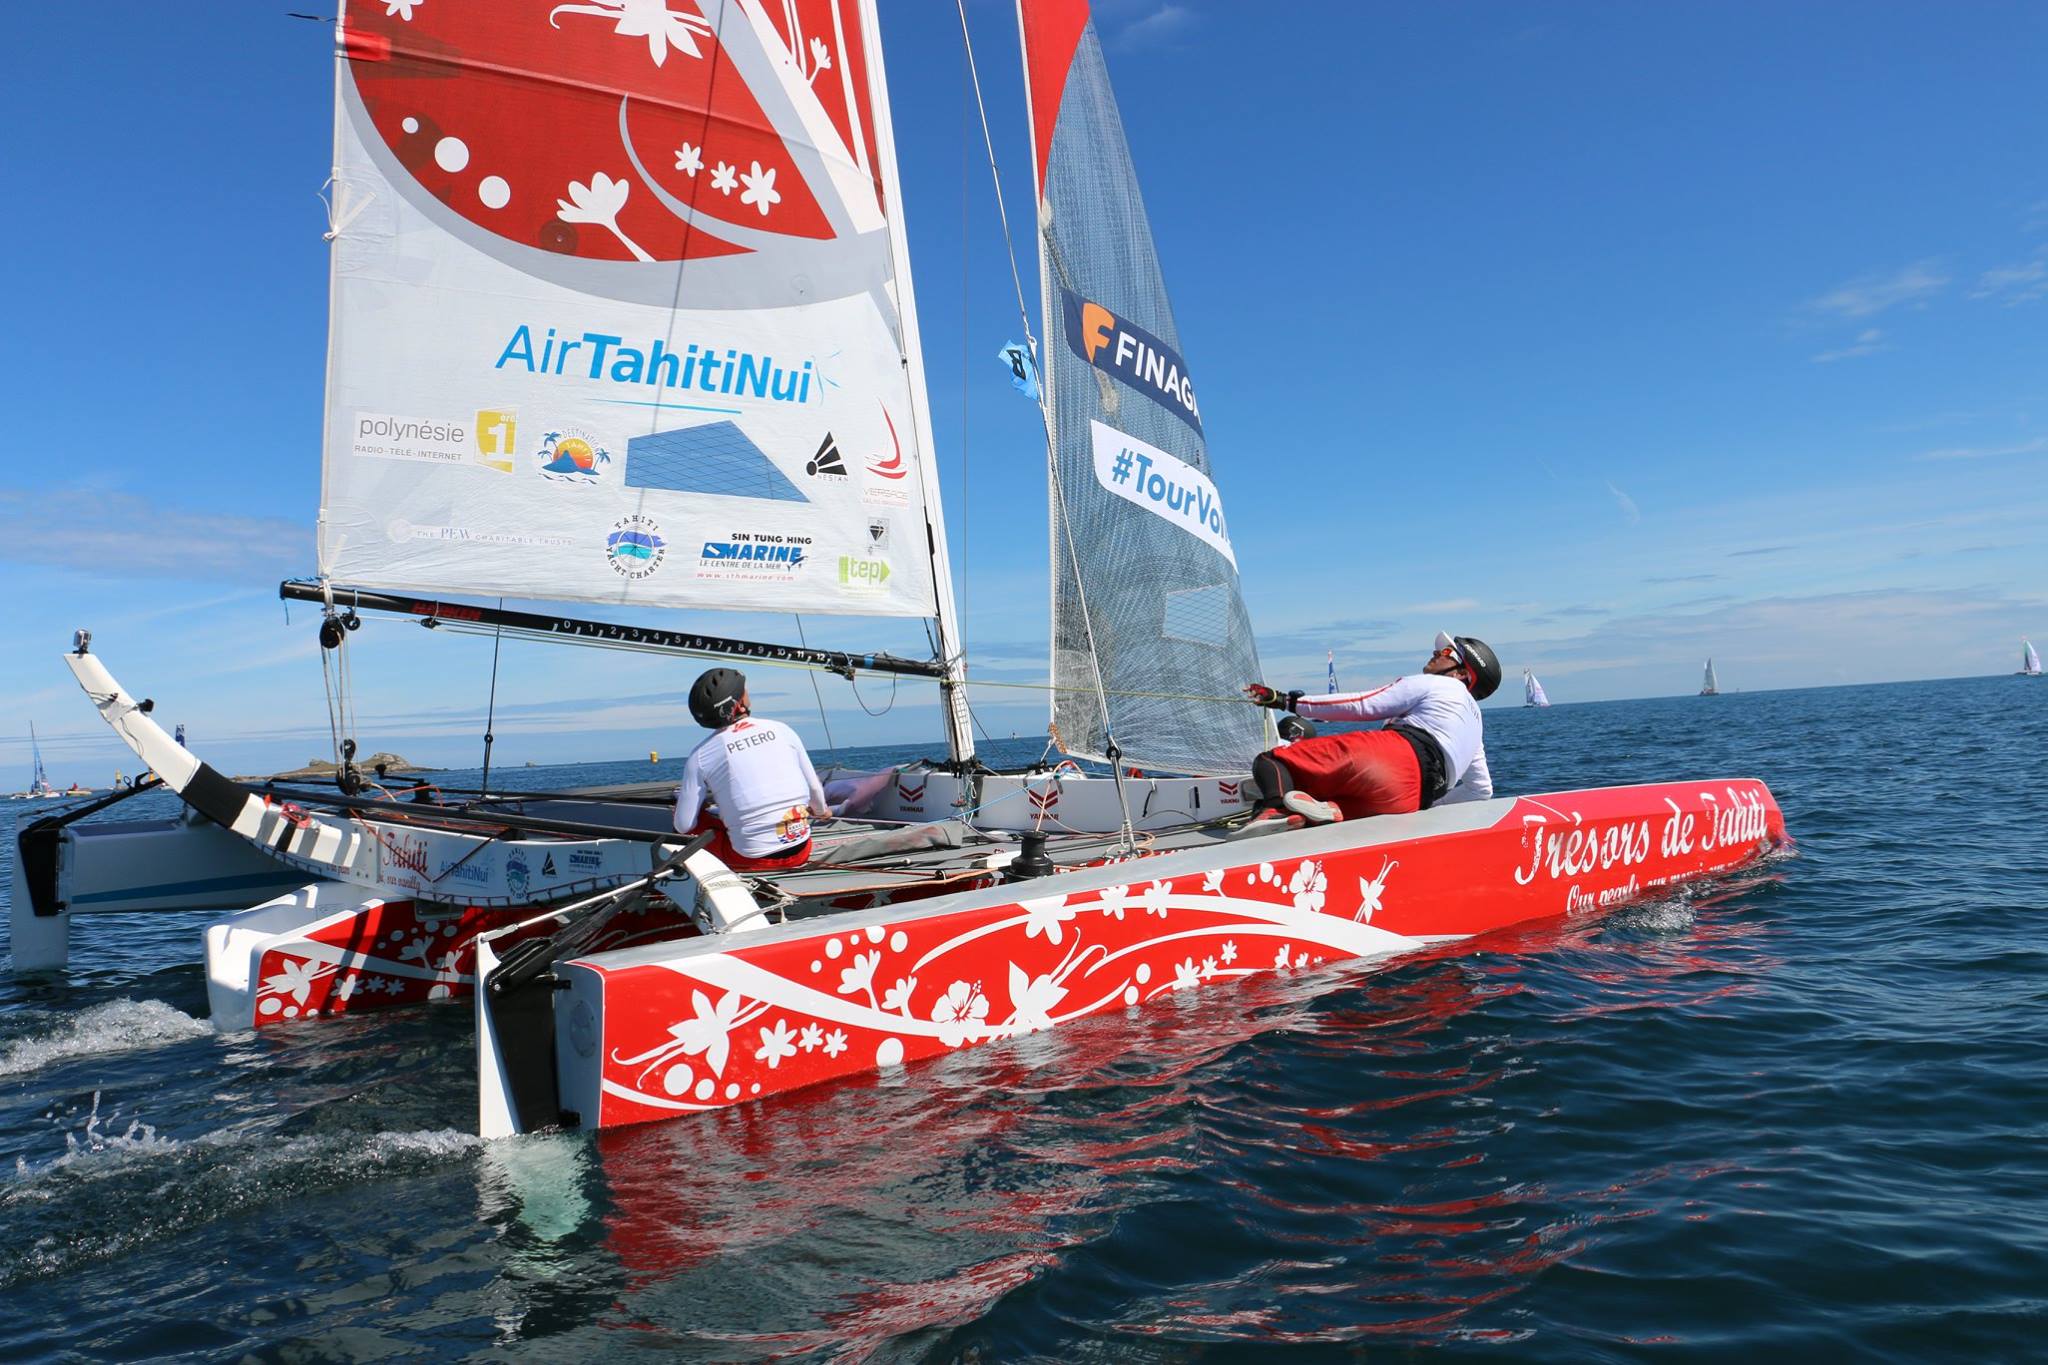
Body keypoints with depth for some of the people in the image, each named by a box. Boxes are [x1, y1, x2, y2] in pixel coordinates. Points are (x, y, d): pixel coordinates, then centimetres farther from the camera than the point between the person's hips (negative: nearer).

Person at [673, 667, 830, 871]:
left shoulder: (701, 755, -4)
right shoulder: (781, 729, 3)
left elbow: (683, 826, -1)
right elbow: (814, 788, 11)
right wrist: (821, 811, 34)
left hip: (751, 860, -2)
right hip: (800, 853, 3)